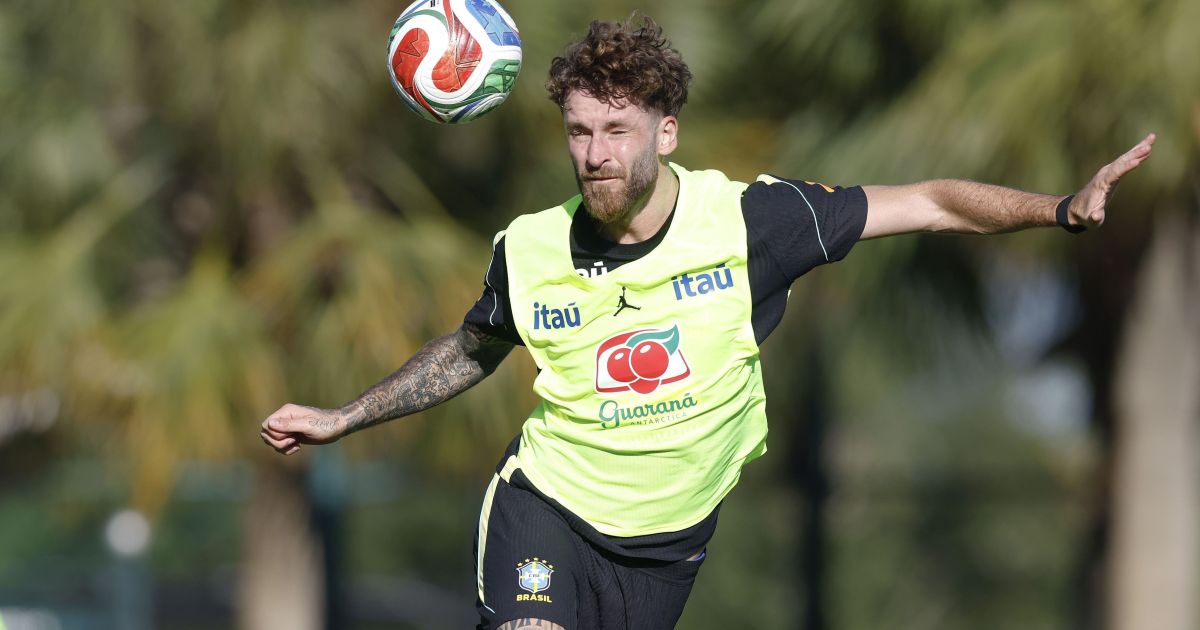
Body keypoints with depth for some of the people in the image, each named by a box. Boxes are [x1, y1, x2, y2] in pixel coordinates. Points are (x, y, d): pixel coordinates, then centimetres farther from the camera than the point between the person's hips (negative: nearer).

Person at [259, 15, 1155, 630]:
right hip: (548, 505, -1)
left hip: (667, 544, 1)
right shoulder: (529, 252, -7)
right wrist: (342, 420, 17)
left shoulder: (747, 220, -13)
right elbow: (470, 353, 15)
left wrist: (1063, 209, -19)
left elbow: (927, 205, -8)